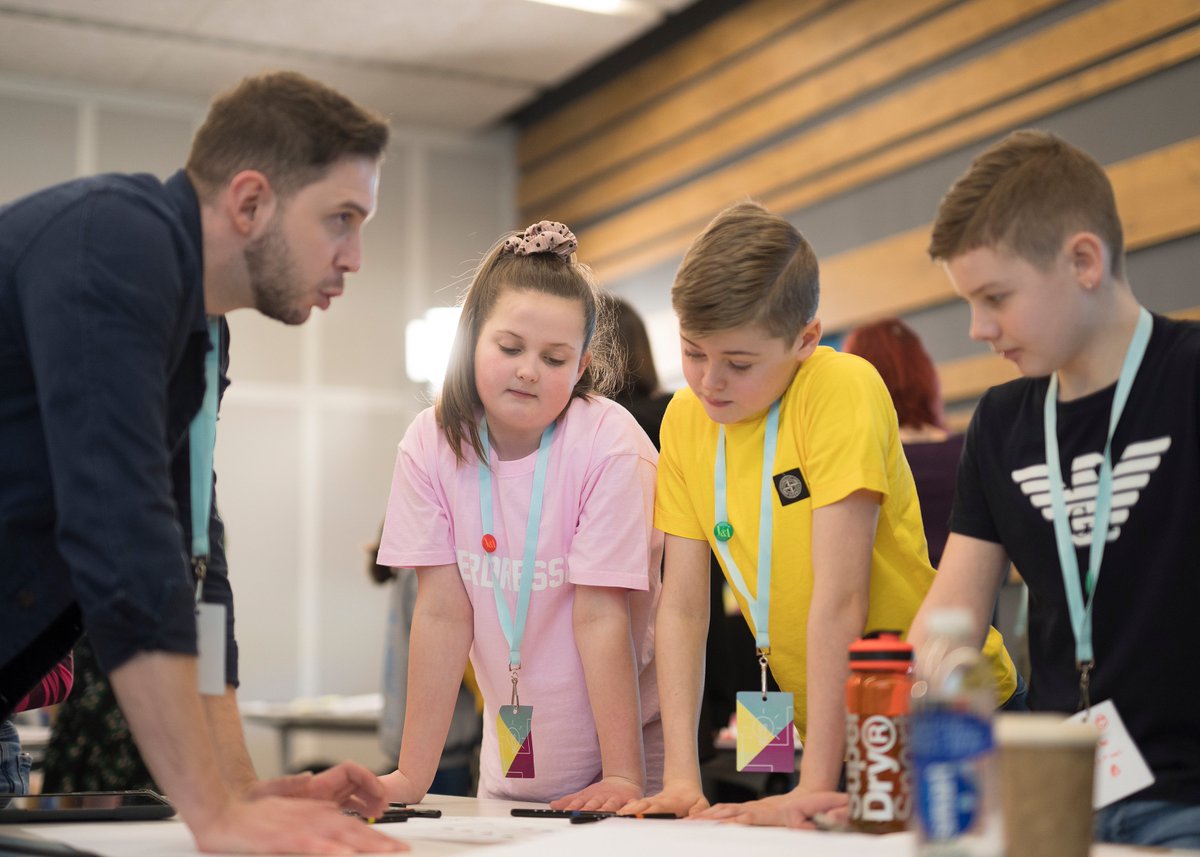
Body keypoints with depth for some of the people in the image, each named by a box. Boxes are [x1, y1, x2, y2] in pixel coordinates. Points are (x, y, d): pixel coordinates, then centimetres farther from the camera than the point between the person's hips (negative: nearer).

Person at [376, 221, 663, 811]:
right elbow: (443, 612, -10)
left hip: (632, 740, -3)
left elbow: (601, 617, -19)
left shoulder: (609, 445, -19)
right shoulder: (430, 444, -10)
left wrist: (624, 775, -21)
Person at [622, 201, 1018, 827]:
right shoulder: (685, 420, -2)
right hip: (835, 728, 4)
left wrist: (815, 786, -24)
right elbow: (682, 605, -5)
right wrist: (680, 778, -13)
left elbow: (839, 598, -23)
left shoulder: (842, 388, -19)